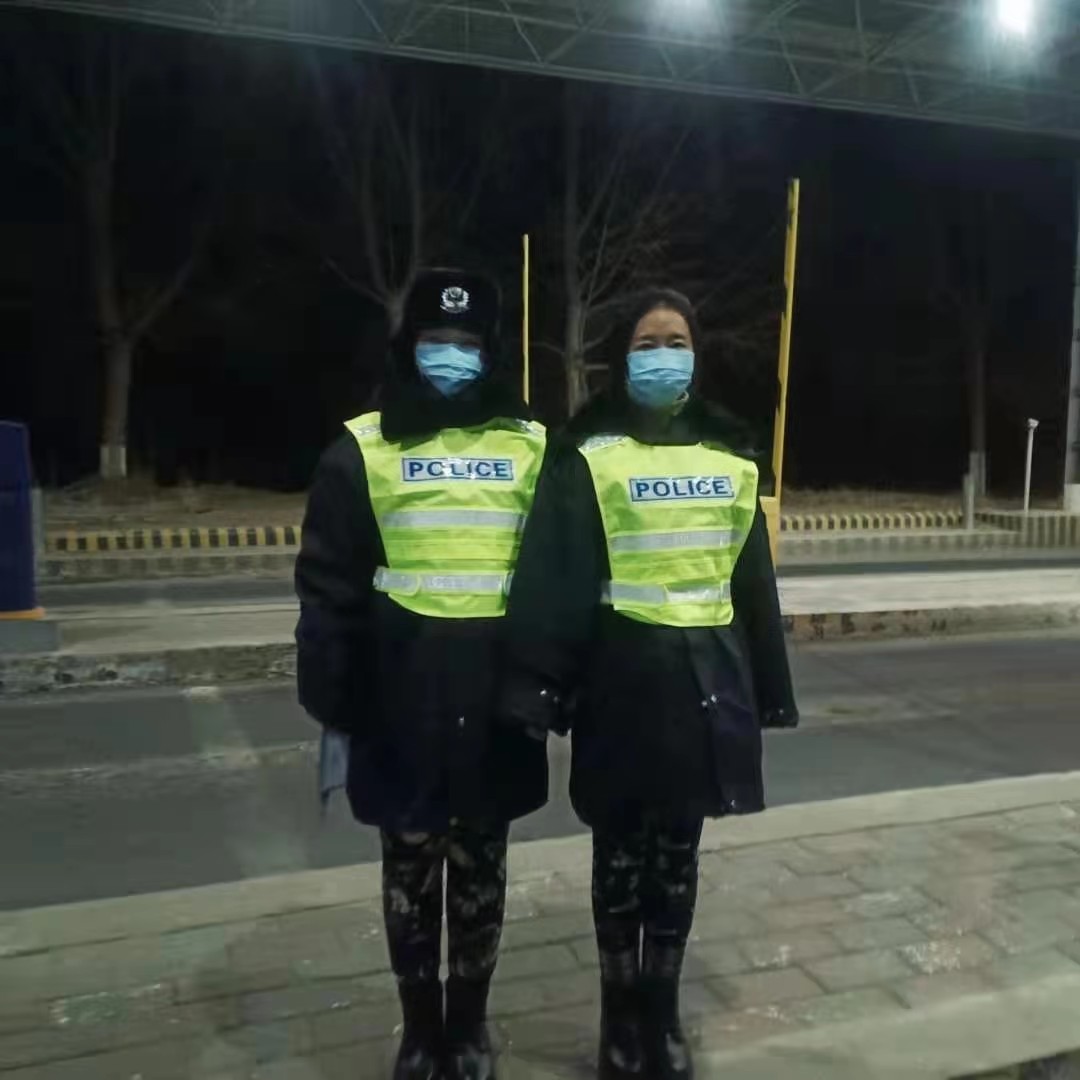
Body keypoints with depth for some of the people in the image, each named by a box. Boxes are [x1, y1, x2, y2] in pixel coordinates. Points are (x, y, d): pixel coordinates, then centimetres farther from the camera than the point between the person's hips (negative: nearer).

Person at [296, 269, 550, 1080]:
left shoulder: (532, 448, 3)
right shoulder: (364, 449, -2)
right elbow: (329, 590, -1)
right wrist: (331, 708, -3)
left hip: (496, 693, 1)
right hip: (401, 695, -1)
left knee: (482, 864, 15)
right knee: (411, 866, 13)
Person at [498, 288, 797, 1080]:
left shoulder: (732, 457, 7)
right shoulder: (590, 458, -5)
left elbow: (753, 579, 10)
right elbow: (552, 582, -10)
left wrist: (767, 689, 11)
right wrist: (539, 687, -16)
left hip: (705, 674, 4)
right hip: (624, 675, -3)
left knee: (678, 854, 15)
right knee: (621, 853, 10)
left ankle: (664, 1014, 33)